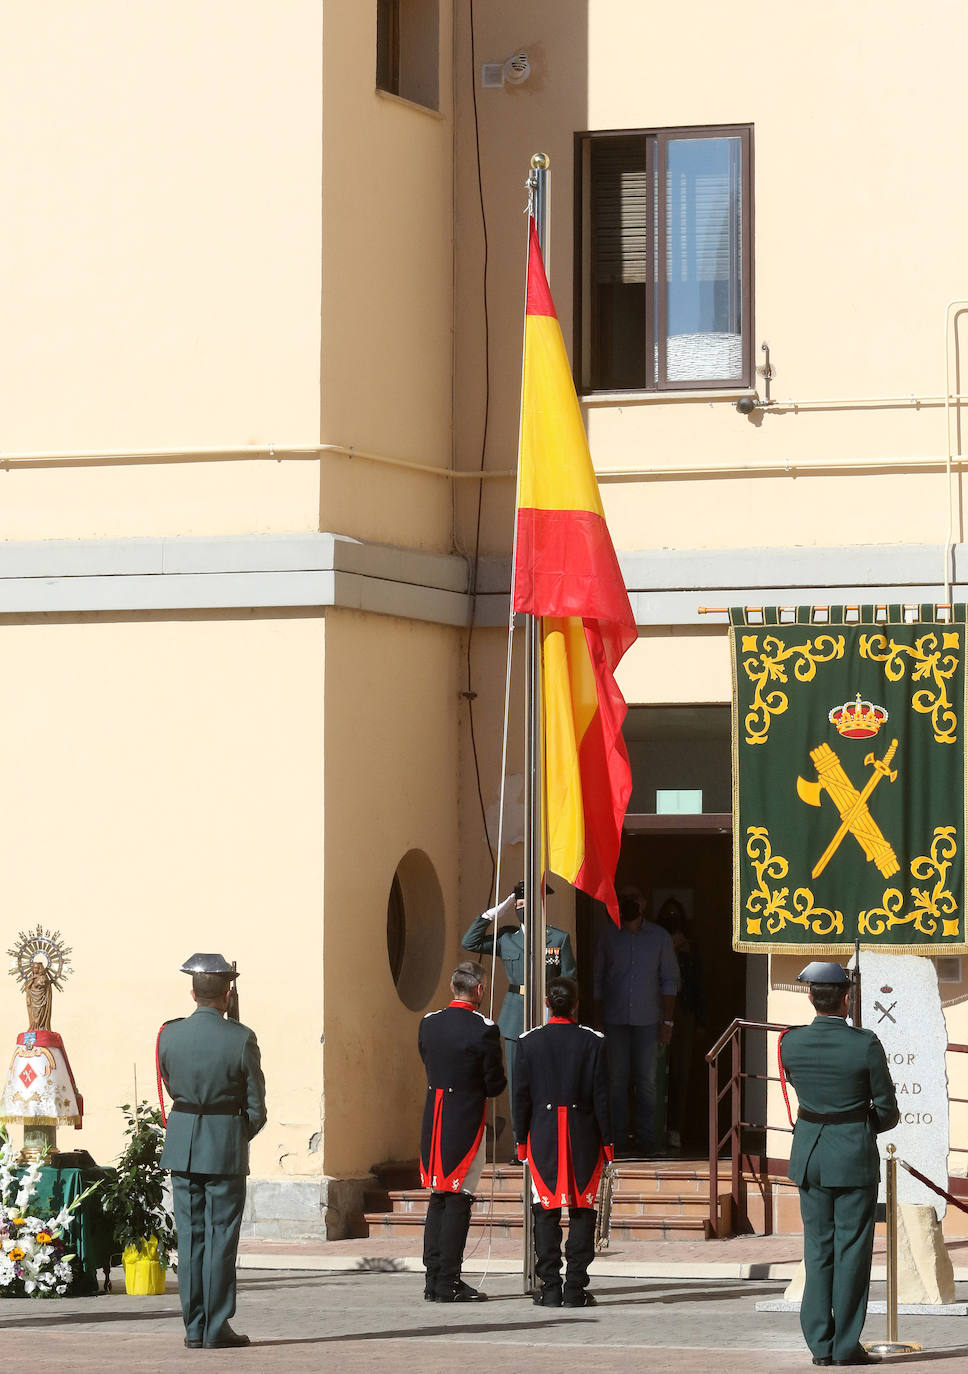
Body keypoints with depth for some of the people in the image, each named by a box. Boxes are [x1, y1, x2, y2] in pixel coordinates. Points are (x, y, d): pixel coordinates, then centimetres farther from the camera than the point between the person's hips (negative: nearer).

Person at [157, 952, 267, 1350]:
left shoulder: (169, 1035, -3)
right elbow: (256, 1108, -7)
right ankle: (216, 1328, 3)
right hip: (226, 1146, -3)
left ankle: (194, 1328, 11)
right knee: (220, 1236, 2)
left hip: (181, 1143, 3)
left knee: (190, 1236, 9)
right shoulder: (241, 1039, -12)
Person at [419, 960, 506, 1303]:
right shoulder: (483, 1029, -13)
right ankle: (448, 1283, -4)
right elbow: (495, 1085, -9)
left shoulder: (429, 1023, 4)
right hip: (465, 1123, -6)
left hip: (432, 1122, 6)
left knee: (437, 1197, 13)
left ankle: (433, 1279, 14)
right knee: (458, 1199, -2)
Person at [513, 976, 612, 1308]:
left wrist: (521, 1138, 8)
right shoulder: (593, 1042, -3)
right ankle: (575, 1288, 0)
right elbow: (601, 1095, -3)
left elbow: (521, 1095, 0)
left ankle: (549, 1288, 2)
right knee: (582, 1213, 3)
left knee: (546, 1214, 4)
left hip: (542, 1136, 1)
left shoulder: (529, 1042, -1)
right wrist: (607, 1140, 3)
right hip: (583, 1135, -1)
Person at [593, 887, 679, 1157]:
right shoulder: (608, 936, 6)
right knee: (617, 1079, -1)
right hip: (615, 1020, 1)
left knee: (646, 1081, -1)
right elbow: (597, 979, 9)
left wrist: (667, 1021, -2)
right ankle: (619, 1139, 3)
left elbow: (670, 980, 5)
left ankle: (646, 1140, 3)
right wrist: (599, 1019, 3)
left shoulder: (659, 937, 5)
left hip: (647, 1021, -1)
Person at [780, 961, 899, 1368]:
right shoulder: (866, 1045, -14)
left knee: (818, 1249, 11)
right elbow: (887, 1111, -7)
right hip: (855, 1156, -3)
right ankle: (846, 1346, 3)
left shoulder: (791, 1043, -5)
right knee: (852, 1250, 3)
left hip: (809, 1152, 4)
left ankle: (820, 1344, 10)